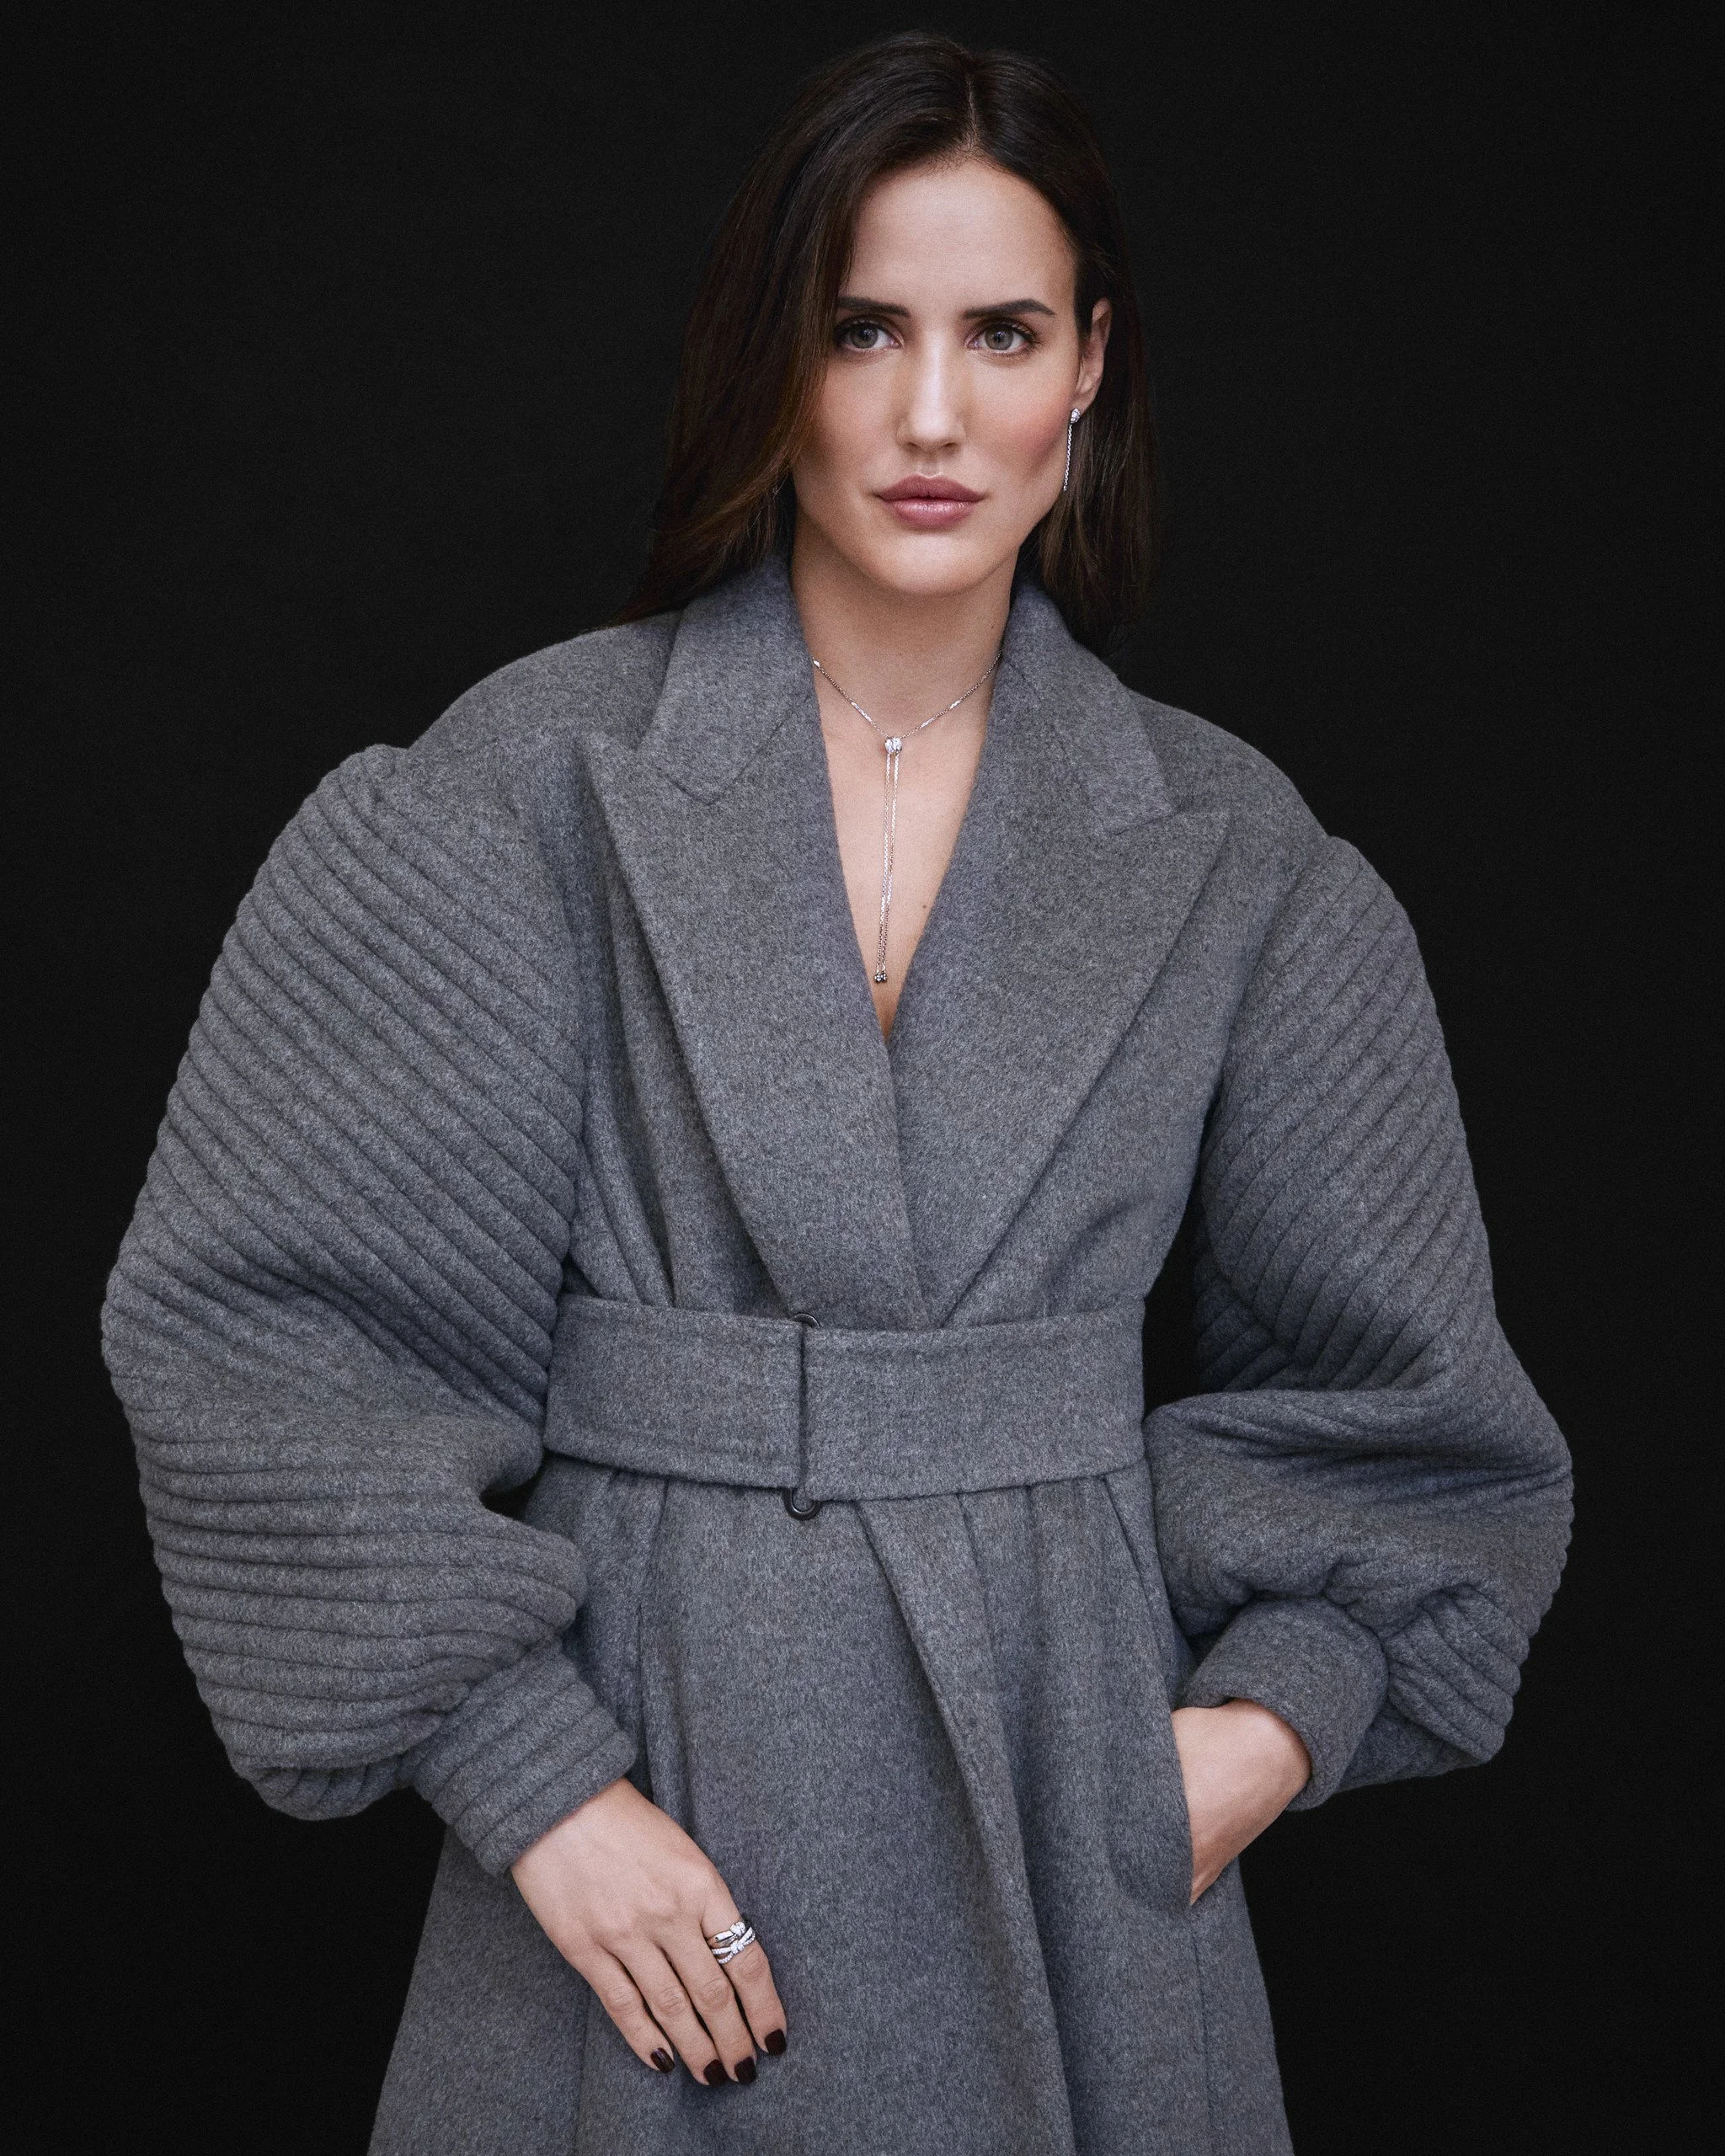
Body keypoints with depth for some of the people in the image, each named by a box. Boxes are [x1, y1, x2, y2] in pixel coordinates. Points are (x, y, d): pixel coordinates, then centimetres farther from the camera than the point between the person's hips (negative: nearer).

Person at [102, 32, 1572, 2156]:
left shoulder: (1226, 854, 2)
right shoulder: (541, 783, -6)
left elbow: (1382, 1374, 11)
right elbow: (273, 1310, -9)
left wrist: (1278, 1709, -4)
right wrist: (536, 1780, -12)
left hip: (1069, 1787, 2)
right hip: (647, 1790, -2)